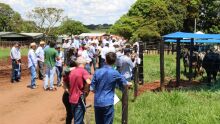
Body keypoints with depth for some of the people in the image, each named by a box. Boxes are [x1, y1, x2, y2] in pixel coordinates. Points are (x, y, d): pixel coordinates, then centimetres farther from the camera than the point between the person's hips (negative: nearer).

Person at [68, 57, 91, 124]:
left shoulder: (72, 71, 9)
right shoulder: (83, 71, -12)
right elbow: (88, 82, -27)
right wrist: (86, 91, -12)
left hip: (72, 98, 7)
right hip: (79, 98, -7)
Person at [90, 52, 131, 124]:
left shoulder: (97, 72, -2)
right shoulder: (115, 73, -9)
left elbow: (92, 89, 1)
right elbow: (124, 84, 9)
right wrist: (128, 84, 33)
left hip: (97, 103, 4)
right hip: (108, 103, -3)